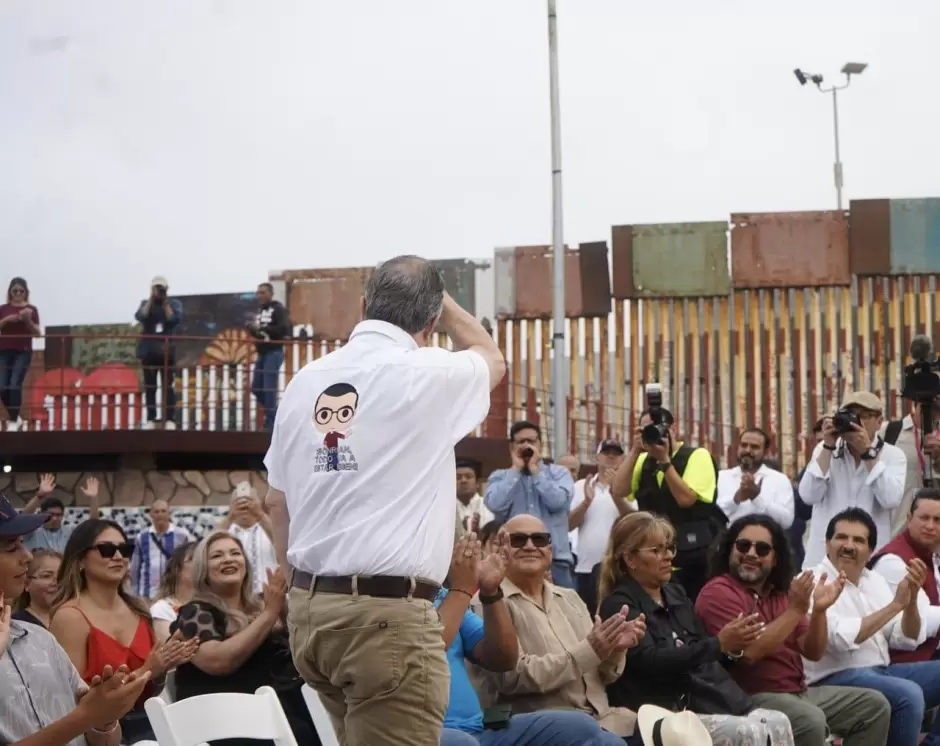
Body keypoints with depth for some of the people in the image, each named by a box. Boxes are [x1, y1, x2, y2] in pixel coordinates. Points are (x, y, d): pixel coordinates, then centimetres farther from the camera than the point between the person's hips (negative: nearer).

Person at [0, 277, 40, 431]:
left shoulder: (31, 309, 3)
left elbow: (37, 333, -1)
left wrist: (28, 320, -16)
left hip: (23, 352, -3)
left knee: (15, 385, -14)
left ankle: (13, 421, -7)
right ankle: (15, 417, 19)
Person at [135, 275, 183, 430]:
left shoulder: (174, 304, 6)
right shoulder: (146, 303, 10)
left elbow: (174, 319, -12)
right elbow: (140, 317, -10)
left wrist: (165, 302, -10)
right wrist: (151, 299, -10)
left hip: (167, 351, -2)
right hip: (148, 350, 2)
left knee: (168, 386, -7)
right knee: (150, 386, 2)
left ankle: (170, 419, -9)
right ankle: (150, 418, 4)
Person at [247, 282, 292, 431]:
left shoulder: (278, 309, -9)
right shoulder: (259, 310, 16)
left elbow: (284, 329, -22)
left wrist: (262, 328, -23)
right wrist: (251, 328, 1)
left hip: (274, 353, -9)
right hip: (262, 354, 9)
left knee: (269, 388, -11)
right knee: (256, 388, 9)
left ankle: (270, 422, -6)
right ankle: (275, 413, 25)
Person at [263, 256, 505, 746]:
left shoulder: (305, 382, 7)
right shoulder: (428, 374, -7)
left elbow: (276, 503, 15)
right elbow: (492, 357, 17)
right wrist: (437, 296, 29)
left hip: (310, 609, 7)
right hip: (387, 615, -7)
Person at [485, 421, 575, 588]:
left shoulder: (559, 472, 11)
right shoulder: (499, 476, 11)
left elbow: (557, 501, -8)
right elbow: (496, 505, -9)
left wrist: (535, 470, -2)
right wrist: (516, 469, -2)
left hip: (556, 559, 0)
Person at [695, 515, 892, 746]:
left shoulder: (780, 594, 16)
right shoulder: (718, 593, -8)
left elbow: (812, 652, 11)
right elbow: (748, 652, -21)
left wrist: (819, 609, -6)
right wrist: (795, 610, -19)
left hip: (799, 692, 9)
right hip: (751, 698, -8)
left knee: (874, 705, 4)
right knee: (811, 720, -34)